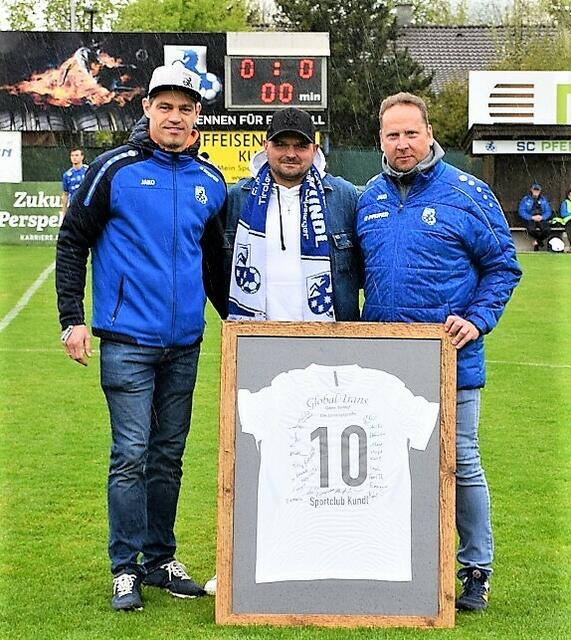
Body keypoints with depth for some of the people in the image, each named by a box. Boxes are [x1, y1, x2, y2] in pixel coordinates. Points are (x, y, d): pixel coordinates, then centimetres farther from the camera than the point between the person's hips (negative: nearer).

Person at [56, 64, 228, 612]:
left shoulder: (210, 181, 9)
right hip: (127, 340, -4)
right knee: (131, 455, -4)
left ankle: (160, 560, 24)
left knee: (168, 456, 12)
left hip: (184, 344, 5)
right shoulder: (115, 169, -4)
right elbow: (72, 241, -1)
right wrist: (72, 318, -6)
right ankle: (125, 568, 7)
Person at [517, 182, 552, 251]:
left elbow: (548, 212, 10)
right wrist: (532, 217, -16)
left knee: (547, 230, -31)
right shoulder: (525, 199, 5)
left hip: (541, 219, 2)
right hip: (529, 219, -2)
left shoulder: (543, 199, 15)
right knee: (531, 230, -37)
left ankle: (537, 241, -3)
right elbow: (521, 212, -4)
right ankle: (540, 240, -5)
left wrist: (542, 217, -11)